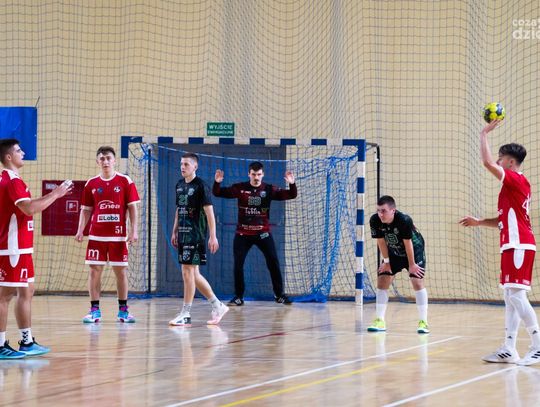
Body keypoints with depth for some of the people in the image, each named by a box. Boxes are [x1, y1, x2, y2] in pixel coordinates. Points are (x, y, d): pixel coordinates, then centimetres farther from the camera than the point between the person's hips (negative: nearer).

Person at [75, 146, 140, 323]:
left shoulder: (125, 182, 1)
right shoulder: (91, 184, 7)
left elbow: (132, 208, 0)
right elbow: (85, 210, 11)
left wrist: (134, 230, -8)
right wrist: (80, 230, -1)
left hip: (118, 235, -1)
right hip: (96, 235, 2)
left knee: (121, 271, 4)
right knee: (95, 271, 0)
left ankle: (123, 310, 12)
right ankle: (95, 310, 5)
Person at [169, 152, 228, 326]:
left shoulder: (201, 186, -10)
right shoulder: (180, 185, 13)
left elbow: (209, 212, -13)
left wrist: (213, 236, -17)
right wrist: (174, 232, 18)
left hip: (195, 235, -8)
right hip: (183, 235, 8)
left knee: (188, 271, -8)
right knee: (193, 274, 10)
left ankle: (185, 314, -4)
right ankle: (218, 306, 20)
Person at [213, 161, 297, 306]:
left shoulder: (269, 190, -2)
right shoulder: (240, 188, -3)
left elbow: (291, 195, -5)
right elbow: (218, 193, -2)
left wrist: (292, 184, -26)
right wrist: (217, 183, -23)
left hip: (263, 233, 0)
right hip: (243, 234, 0)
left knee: (273, 263, 0)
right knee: (238, 265, -1)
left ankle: (279, 294, 14)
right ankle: (238, 296, 11)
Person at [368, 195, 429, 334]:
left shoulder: (404, 220, -35)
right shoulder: (375, 221, -23)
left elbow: (408, 243, -26)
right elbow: (381, 241, -10)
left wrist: (411, 264, -17)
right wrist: (386, 261, -3)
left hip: (414, 251, -5)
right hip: (394, 253, 5)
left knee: (417, 282, -15)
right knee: (382, 281, -2)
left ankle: (423, 322, -9)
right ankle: (379, 321, 6)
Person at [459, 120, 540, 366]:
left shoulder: (516, 180, -9)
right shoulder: (515, 185, 20)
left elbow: (487, 162, -21)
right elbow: (503, 220, 26)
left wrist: (484, 134, -10)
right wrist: (479, 222, 20)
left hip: (519, 246, -10)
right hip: (512, 246, 10)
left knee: (516, 295, -13)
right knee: (510, 297, 7)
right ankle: (509, 350, 7)